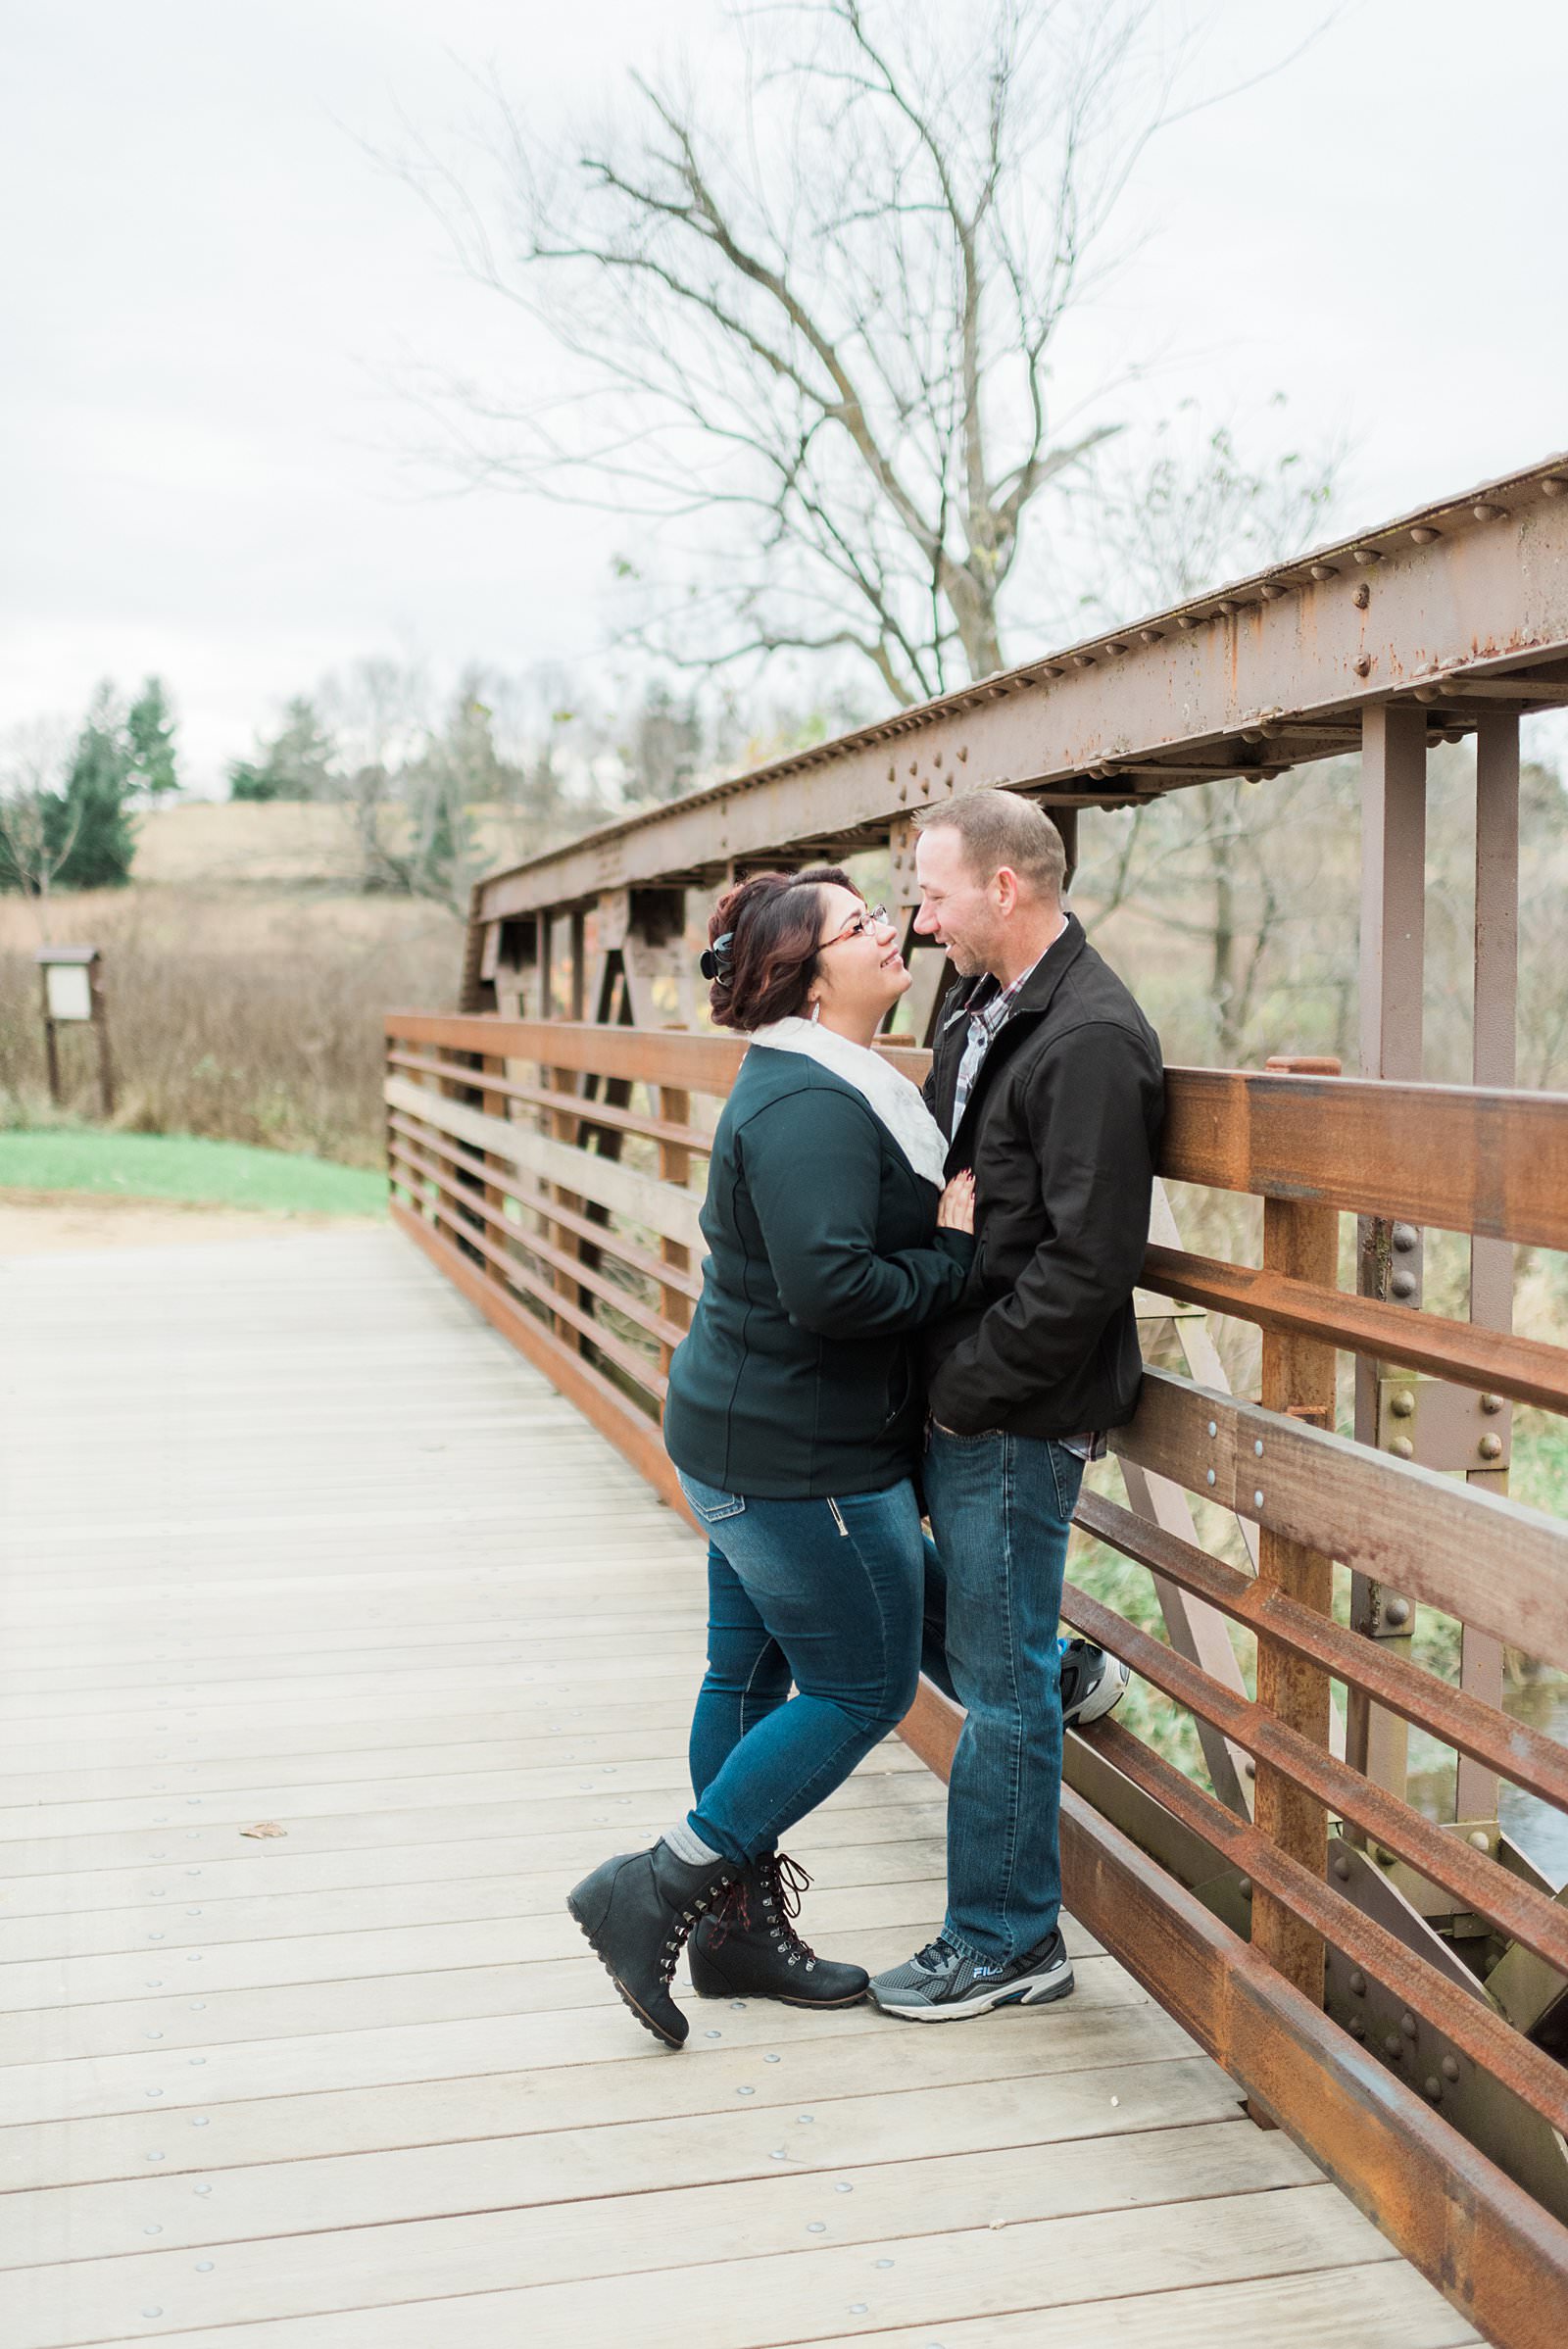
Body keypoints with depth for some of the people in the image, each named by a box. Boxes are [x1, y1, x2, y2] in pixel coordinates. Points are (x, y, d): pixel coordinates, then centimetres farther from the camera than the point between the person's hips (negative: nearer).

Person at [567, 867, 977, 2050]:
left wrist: (945, 1236, 2)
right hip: (801, 1456, -10)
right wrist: (955, 1256, -18)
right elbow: (831, 1288, -32)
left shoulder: (822, 1086, 12)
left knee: (753, 1673, 17)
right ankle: (656, 1890, 7)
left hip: (745, 1434, 10)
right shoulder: (812, 1108, -23)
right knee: (863, 1686, 1)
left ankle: (742, 1928, 31)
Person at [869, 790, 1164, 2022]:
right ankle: (1063, 1675, 40)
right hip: (950, 1387, 9)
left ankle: (1008, 1944, 21)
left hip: (1017, 1412, -9)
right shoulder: (980, 1005, 9)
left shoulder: (1092, 1041, -21)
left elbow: (1084, 1265, -24)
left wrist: (967, 1385, -17)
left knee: (1000, 1684, 3)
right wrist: (929, 1362, 9)